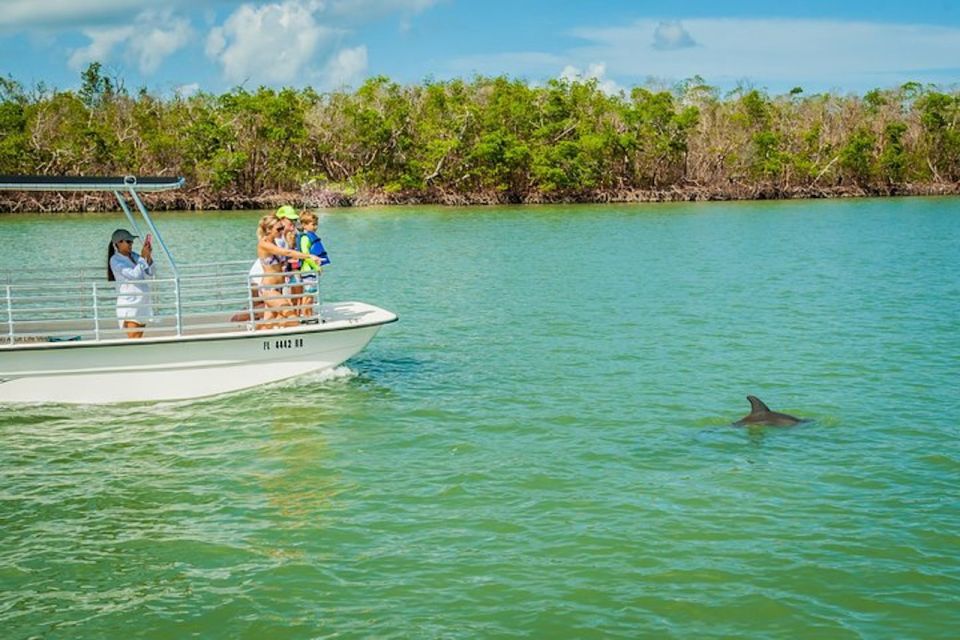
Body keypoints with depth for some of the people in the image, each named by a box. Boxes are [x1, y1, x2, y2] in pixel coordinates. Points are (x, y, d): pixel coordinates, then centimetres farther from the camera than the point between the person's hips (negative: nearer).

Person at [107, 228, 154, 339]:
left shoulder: (134, 256, 10)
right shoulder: (115, 260, -8)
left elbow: (149, 274, 4)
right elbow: (133, 275, -20)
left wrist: (149, 257, -9)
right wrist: (143, 257, -18)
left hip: (142, 303, 7)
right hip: (128, 303, -7)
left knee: (139, 338, 7)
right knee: (133, 338, -14)